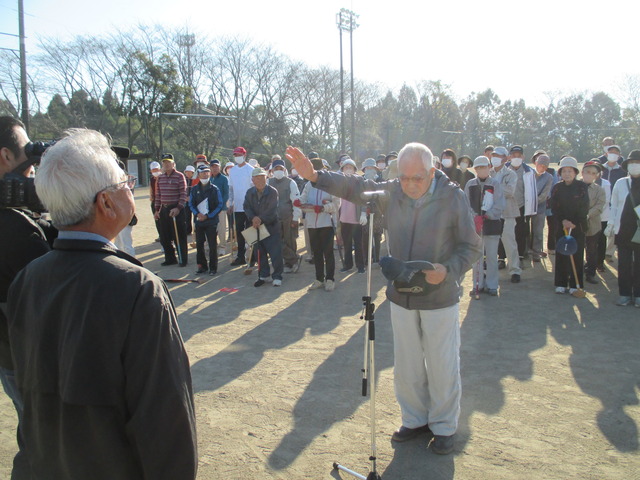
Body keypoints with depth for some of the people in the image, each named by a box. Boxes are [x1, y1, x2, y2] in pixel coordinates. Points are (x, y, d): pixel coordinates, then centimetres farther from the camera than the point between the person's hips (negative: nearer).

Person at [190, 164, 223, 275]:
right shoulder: (194, 189, 6)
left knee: (212, 245, -1)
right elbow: (191, 204, 10)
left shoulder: (214, 189, -3)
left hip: (211, 221, -3)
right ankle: (202, 266, 21)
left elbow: (220, 205, -4)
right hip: (198, 221, 4)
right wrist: (197, 214, -9)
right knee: (199, 245, 8)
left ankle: (213, 267, 9)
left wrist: (208, 216, -11)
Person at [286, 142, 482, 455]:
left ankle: (444, 427, 30)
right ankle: (415, 420, 37)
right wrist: (314, 176, -16)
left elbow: (471, 246, -8)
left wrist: (447, 270, -25)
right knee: (406, 367, 15)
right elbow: (354, 188, -3)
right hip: (401, 296, 4)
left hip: (440, 297, -3)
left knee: (442, 367, 8)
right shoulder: (391, 192, -3)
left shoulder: (453, 197, -13)